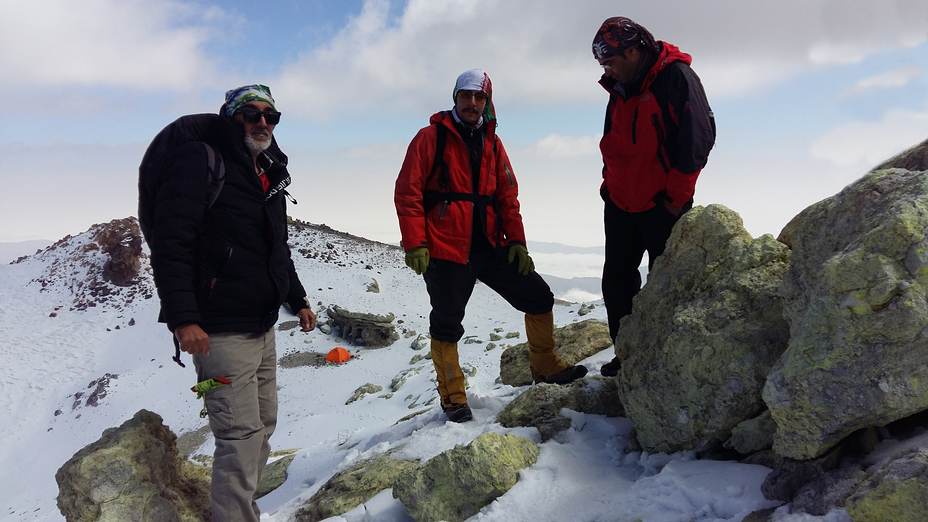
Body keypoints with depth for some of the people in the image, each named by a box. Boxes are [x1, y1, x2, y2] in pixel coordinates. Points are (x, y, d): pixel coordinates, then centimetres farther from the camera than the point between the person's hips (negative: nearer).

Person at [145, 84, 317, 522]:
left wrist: (297, 300, 27)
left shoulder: (269, 177, 18)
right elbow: (171, 242, -17)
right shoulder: (198, 162, -8)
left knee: (262, 424, 13)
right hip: (221, 331, -9)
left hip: (262, 327, 9)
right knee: (241, 435, -8)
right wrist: (183, 318, -23)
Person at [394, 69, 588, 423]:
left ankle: (545, 368, 25)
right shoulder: (432, 137, -3)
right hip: (445, 250, -5)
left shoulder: (492, 144, 14)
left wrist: (516, 240, 3)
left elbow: (507, 197, 14)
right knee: (446, 325, 2)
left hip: (489, 247, 6)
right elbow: (407, 192, -8)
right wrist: (414, 244, -16)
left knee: (539, 298, 7)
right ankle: (453, 399, 19)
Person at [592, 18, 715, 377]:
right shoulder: (619, 91, 13)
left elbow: (698, 136, -17)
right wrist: (609, 186, 9)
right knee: (616, 282, 8)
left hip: (662, 208, -7)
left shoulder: (676, 77, -10)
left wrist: (675, 196, -16)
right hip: (620, 206, 7)